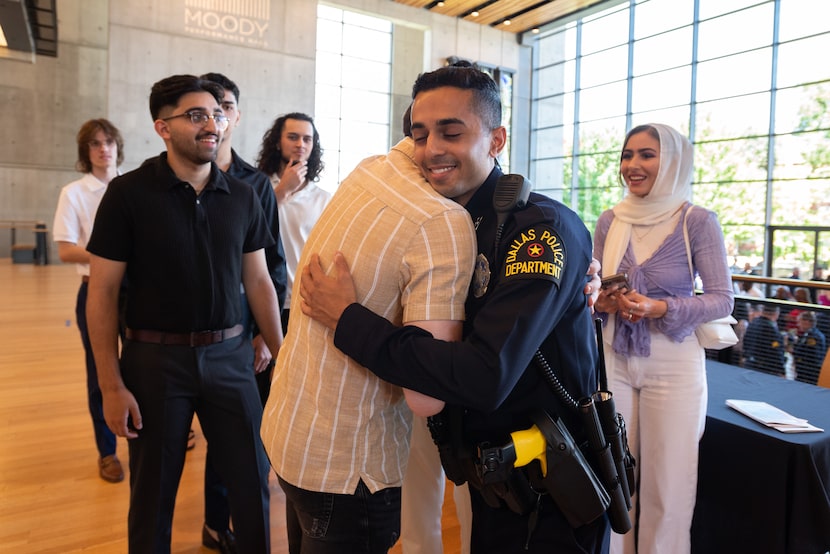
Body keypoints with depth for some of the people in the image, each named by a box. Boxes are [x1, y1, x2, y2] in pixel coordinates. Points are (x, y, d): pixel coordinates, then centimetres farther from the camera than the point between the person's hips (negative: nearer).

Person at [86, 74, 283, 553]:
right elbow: (102, 294, -6)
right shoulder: (129, 194, -7)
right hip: (156, 357, -2)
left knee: (254, 483, 10)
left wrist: (281, 355, 6)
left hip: (230, 355, 3)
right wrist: (112, 386, -9)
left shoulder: (243, 196, 2)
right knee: (154, 493, 14)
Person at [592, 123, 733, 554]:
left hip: (672, 365, -3)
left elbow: (722, 300, -8)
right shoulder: (609, 220, 3)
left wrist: (660, 309, -23)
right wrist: (603, 302, -11)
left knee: (667, 486, 7)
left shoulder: (697, 220, -9)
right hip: (614, 359, 4)